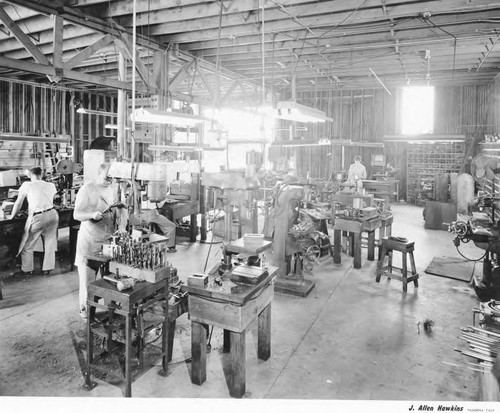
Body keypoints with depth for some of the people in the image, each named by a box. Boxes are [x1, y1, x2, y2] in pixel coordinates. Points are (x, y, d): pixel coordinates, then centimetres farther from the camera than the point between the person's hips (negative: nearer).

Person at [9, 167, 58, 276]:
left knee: (27, 245, 14)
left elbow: (18, 203, 4)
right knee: (50, 244, 14)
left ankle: (26, 269, 25)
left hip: (37, 218, -4)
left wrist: (12, 217, 16)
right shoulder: (51, 186, 8)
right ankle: (47, 269, 22)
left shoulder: (27, 185, -1)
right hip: (52, 215, 4)